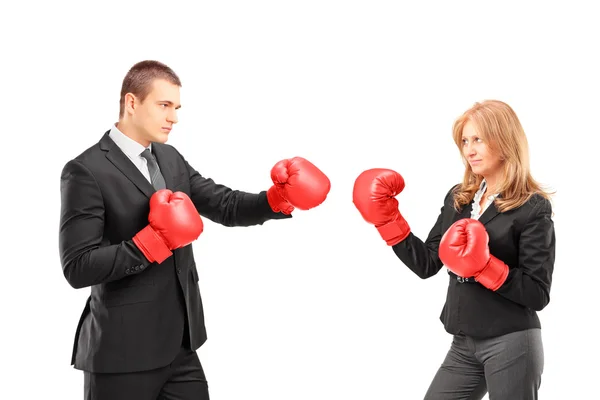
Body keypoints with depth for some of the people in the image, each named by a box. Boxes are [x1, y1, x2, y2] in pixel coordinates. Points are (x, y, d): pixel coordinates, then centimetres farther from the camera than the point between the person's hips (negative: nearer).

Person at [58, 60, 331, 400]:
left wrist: (279, 198, -11)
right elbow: (78, 268, -19)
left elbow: (225, 205, 5)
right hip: (123, 352, -7)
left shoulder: (170, 158, 10)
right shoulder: (87, 171, -13)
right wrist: (155, 239, -23)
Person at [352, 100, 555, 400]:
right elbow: (426, 265, 6)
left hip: (511, 346, -6)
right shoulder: (457, 198, 9)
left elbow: (538, 295, -13)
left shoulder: (533, 207, -9)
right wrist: (387, 219, 0)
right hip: (463, 345, 6)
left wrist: (483, 266, -23)